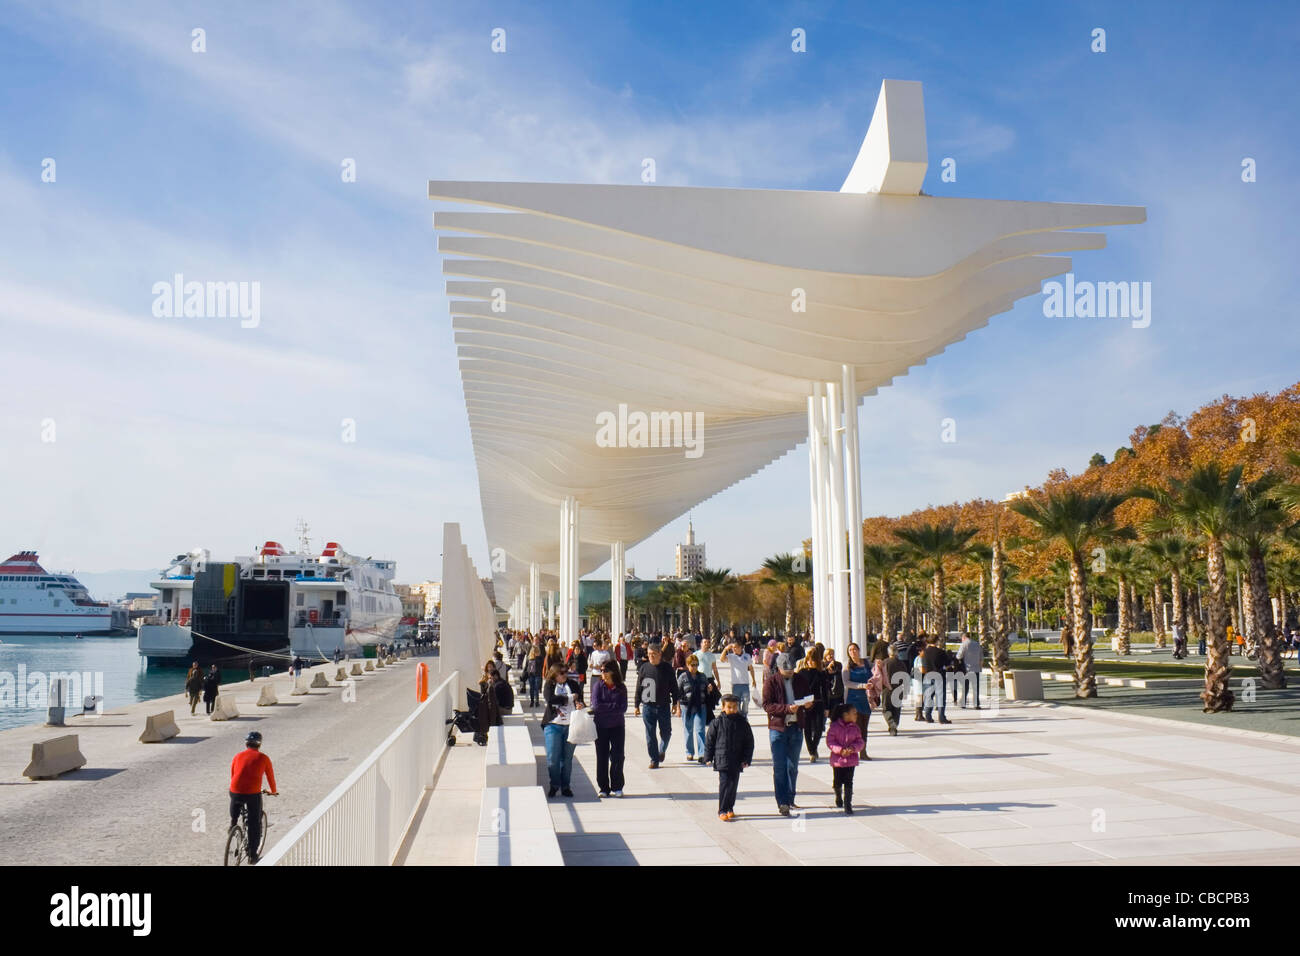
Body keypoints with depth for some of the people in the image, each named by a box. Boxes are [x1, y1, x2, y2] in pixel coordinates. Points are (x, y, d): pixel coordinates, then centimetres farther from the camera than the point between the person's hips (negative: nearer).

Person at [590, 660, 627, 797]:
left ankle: (617, 787, 13)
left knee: (618, 756, 2)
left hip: (617, 726, 1)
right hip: (600, 726, 0)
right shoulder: (598, 685, -4)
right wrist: (614, 706, -13)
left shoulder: (621, 688, -2)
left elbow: (623, 708, -9)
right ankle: (604, 788, 12)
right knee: (602, 757, 4)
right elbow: (595, 705, -14)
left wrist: (604, 708, -15)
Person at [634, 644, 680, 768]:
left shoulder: (667, 668, 0)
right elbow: (639, 688, 6)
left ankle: (662, 750, 35)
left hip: (664, 706, 0)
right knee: (650, 734, 1)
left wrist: (675, 703, 5)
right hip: (648, 706, 0)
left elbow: (674, 687, 7)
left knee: (666, 733, 6)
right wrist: (636, 705, 5)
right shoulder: (644, 668, 2)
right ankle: (654, 759, 12)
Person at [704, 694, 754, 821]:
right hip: (722, 760, -3)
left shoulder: (743, 723, 2)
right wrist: (708, 757, 1)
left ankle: (730, 808, 25)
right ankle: (722, 811, -2)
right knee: (724, 784, -8)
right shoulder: (717, 723, -3)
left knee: (733, 784, 9)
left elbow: (749, 742, 7)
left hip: (737, 762, 3)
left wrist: (747, 759, 2)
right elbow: (709, 740, 3)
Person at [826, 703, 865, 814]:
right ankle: (838, 797, 41)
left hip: (851, 760, 1)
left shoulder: (855, 727, 1)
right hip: (837, 759, -1)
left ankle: (847, 804, -1)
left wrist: (853, 748, -18)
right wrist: (840, 750, -22)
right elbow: (830, 742, -10)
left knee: (848, 782, -5)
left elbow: (860, 742, 2)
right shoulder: (835, 726, -10)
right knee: (837, 782, 12)